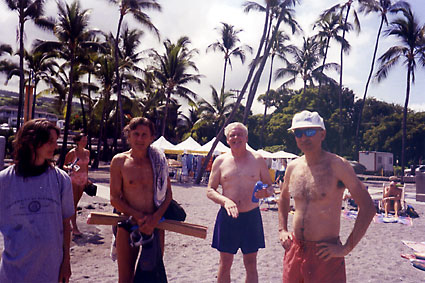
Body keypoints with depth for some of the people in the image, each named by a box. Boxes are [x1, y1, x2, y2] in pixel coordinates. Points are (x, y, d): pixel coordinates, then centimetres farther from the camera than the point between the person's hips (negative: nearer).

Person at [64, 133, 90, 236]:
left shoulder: (87, 152, 8)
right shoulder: (72, 152, -9)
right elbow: (64, 165, -5)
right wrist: (70, 168, -26)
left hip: (83, 180, 6)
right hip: (74, 179, -6)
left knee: (76, 202, 12)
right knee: (73, 203, -5)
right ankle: (74, 228, -4)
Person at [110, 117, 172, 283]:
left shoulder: (159, 160, 3)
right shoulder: (119, 161, -2)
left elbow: (168, 194, 3)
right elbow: (114, 199, -4)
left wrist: (155, 218, -12)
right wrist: (138, 216, -16)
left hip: (154, 224, 2)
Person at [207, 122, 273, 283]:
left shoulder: (257, 160, 2)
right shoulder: (220, 161, 2)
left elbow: (270, 187, 8)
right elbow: (210, 191, 2)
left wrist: (265, 192, -16)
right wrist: (225, 201, -17)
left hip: (251, 217, 0)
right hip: (227, 217, 0)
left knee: (251, 265, 10)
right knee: (225, 264, 10)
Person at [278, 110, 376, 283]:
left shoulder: (337, 165, -12)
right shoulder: (293, 167, 4)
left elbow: (367, 208, -12)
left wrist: (346, 248, -13)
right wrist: (282, 230, 11)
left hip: (325, 254, -5)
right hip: (294, 249, 5)